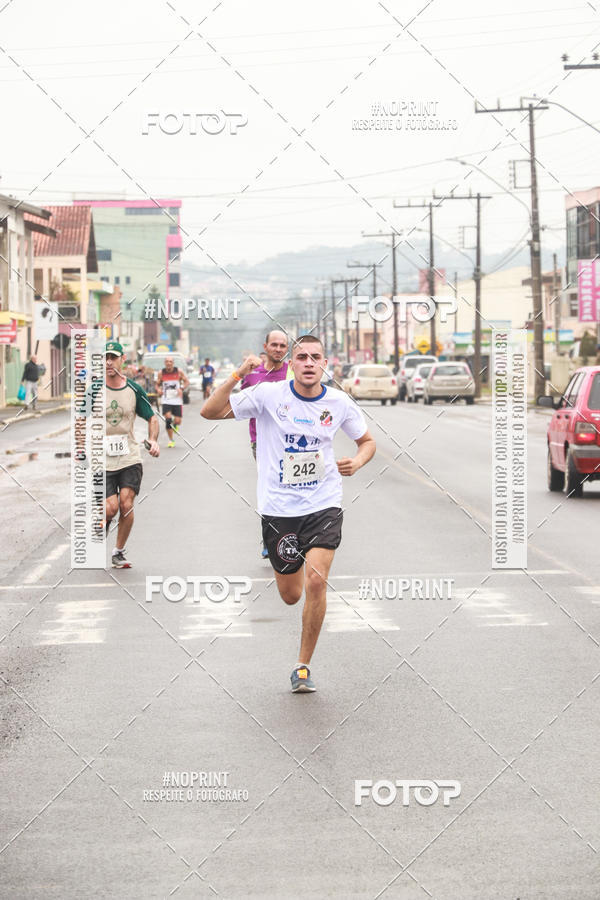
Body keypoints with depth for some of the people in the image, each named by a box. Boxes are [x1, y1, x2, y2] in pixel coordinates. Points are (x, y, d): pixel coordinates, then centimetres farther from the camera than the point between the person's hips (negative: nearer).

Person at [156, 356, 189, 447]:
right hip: (166, 400, 0)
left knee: (177, 421, -3)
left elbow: (187, 381, 4)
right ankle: (171, 440, -1)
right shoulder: (161, 373, 1)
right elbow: (157, 384, 11)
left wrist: (181, 388, -14)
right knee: (168, 418, -15)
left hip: (177, 400, 0)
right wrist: (159, 389, -12)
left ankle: (174, 425, 37)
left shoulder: (178, 371, -3)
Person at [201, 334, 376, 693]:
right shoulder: (269, 395, -8)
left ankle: (303, 666, -2)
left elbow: (367, 440, 15)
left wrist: (357, 461, -7)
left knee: (315, 583, -18)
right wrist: (238, 375, -24)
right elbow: (210, 411, -11)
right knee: (291, 595, 9)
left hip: (324, 505, 0)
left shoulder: (339, 403, -2)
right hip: (279, 508, 0)